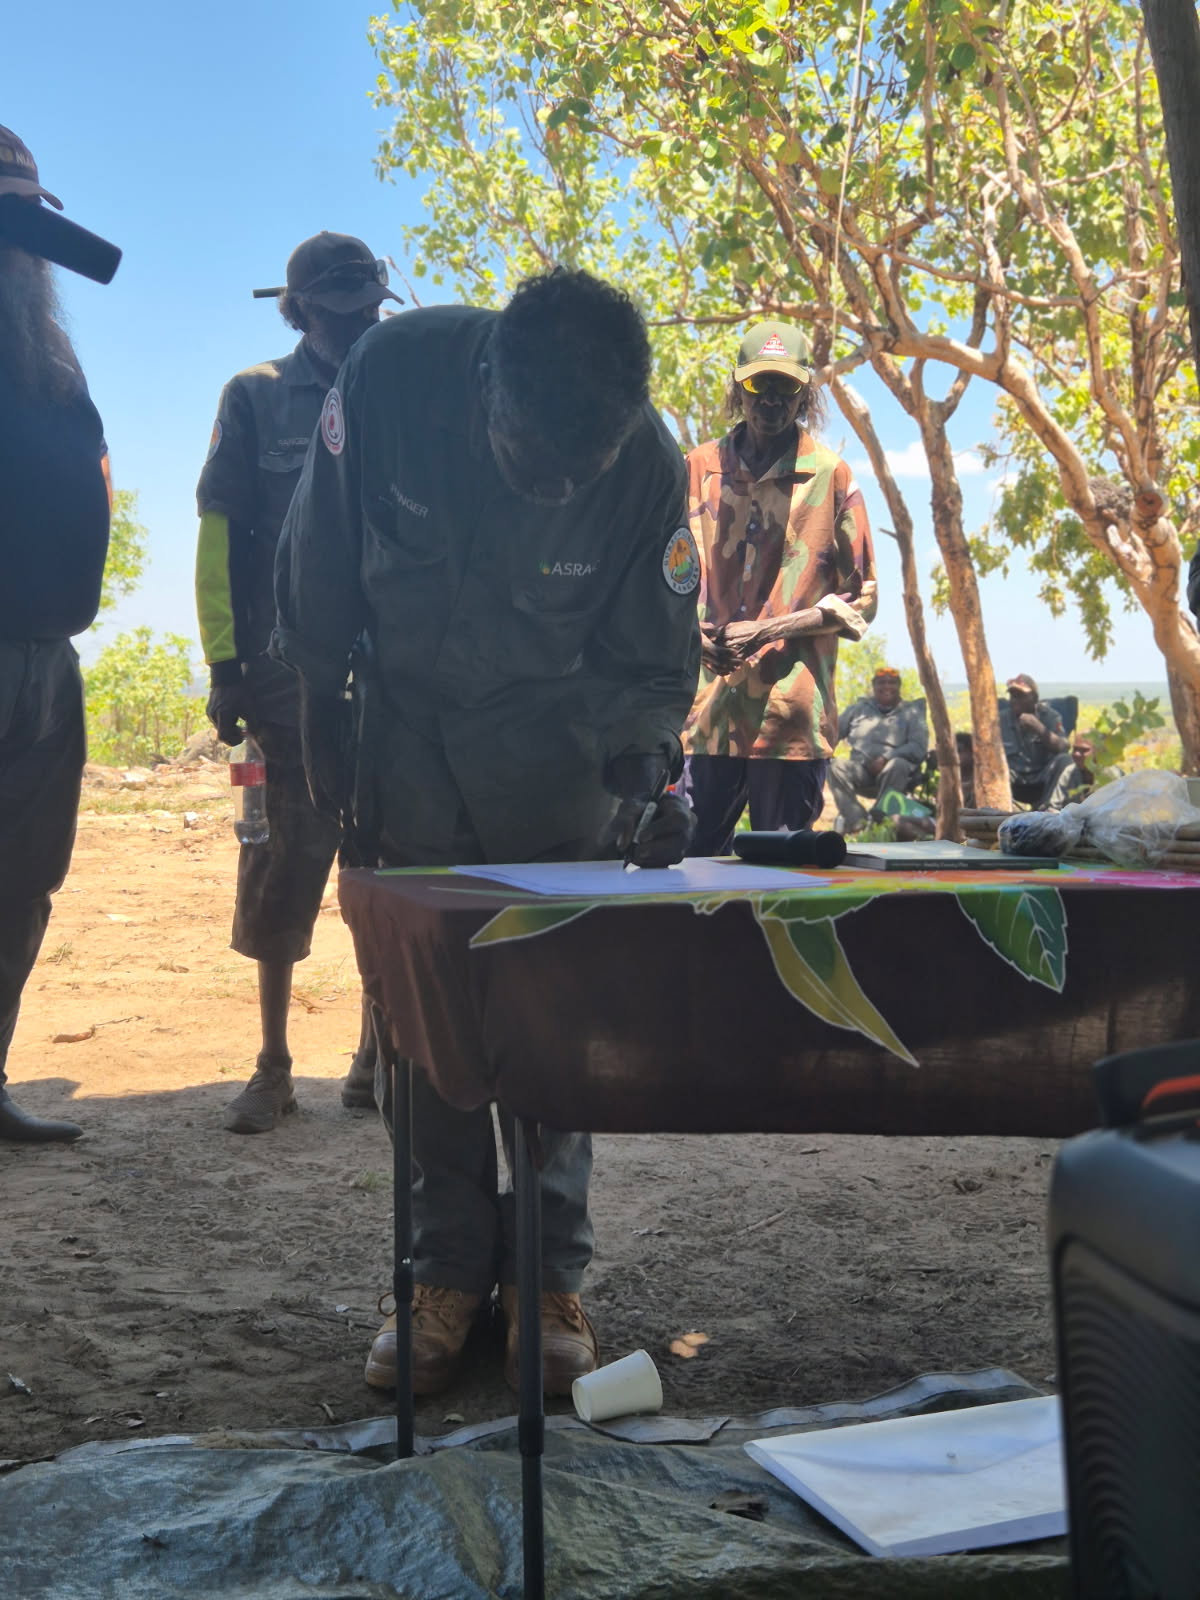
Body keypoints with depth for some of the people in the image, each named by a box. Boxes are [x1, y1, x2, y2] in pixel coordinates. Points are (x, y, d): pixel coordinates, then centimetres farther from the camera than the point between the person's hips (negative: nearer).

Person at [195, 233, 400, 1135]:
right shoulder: (257, 400, 5)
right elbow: (221, 537, 3)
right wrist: (225, 665, -4)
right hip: (289, 678, -2)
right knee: (288, 867, 2)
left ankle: (378, 1056, 17)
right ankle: (274, 1067, 12)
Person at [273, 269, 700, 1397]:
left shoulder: (649, 464, -24)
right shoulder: (393, 376, -26)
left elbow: (656, 662, -10)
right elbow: (321, 555, -9)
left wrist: (645, 777, -23)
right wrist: (320, 711, -4)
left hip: (556, 731, 0)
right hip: (408, 719, 1)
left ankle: (548, 1279, 8)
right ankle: (448, 1271, 10)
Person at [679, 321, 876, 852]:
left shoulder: (830, 476, 4)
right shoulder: (700, 468, 11)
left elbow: (860, 598, 5)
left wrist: (767, 631, -8)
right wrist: (701, 638, -6)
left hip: (791, 715, -2)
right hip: (706, 709, 2)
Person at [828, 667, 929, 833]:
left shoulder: (911, 712, 11)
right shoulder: (859, 708, 19)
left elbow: (919, 747, -5)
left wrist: (886, 758, -17)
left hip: (892, 775, -2)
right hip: (860, 771, 2)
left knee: (898, 764, -36)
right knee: (836, 765, -28)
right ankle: (856, 822, -35)